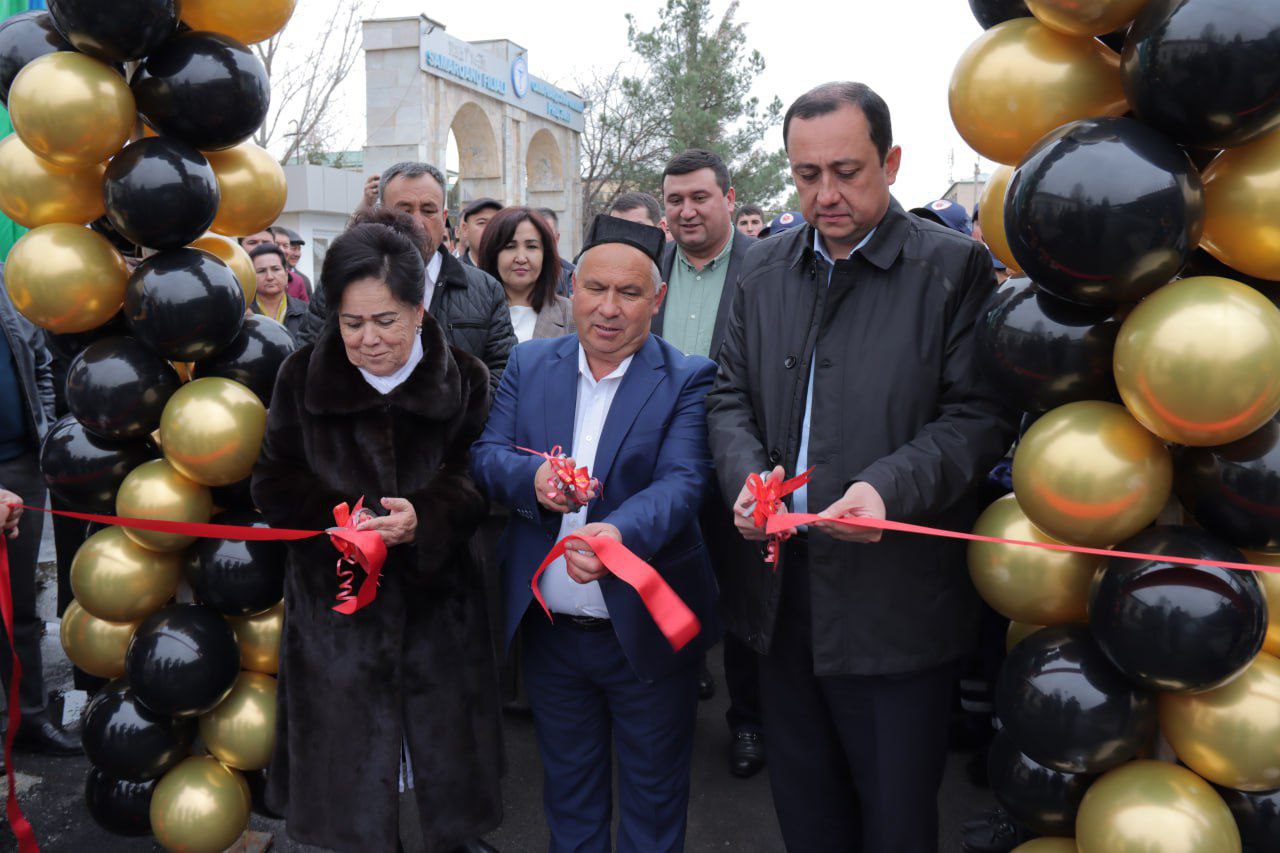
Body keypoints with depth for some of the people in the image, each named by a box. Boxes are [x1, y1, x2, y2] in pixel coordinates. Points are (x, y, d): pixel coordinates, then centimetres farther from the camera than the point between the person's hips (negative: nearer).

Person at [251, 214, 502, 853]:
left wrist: (423, 517, -24)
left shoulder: (465, 379, -2)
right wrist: (334, 514, -18)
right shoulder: (302, 377, 0)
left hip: (434, 601, 0)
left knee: (437, 758, 10)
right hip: (333, 602, 0)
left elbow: (480, 481, -4)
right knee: (347, 761, 8)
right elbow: (273, 482, 2)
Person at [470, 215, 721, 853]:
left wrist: (619, 534, -41)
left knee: (653, 801, 16)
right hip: (548, 631, 3)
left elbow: (680, 483, -21)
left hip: (646, 633, -3)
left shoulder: (687, 380, -9)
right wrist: (532, 476, -25)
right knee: (567, 790, 24)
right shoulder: (529, 364, 3)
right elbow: (484, 453, -2)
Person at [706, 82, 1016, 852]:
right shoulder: (767, 269, 9)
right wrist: (746, 475, -9)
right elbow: (732, 396, 11)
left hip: (898, 606, -4)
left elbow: (980, 414, -9)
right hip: (785, 593, 5)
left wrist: (890, 487, -25)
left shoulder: (954, 266, -6)